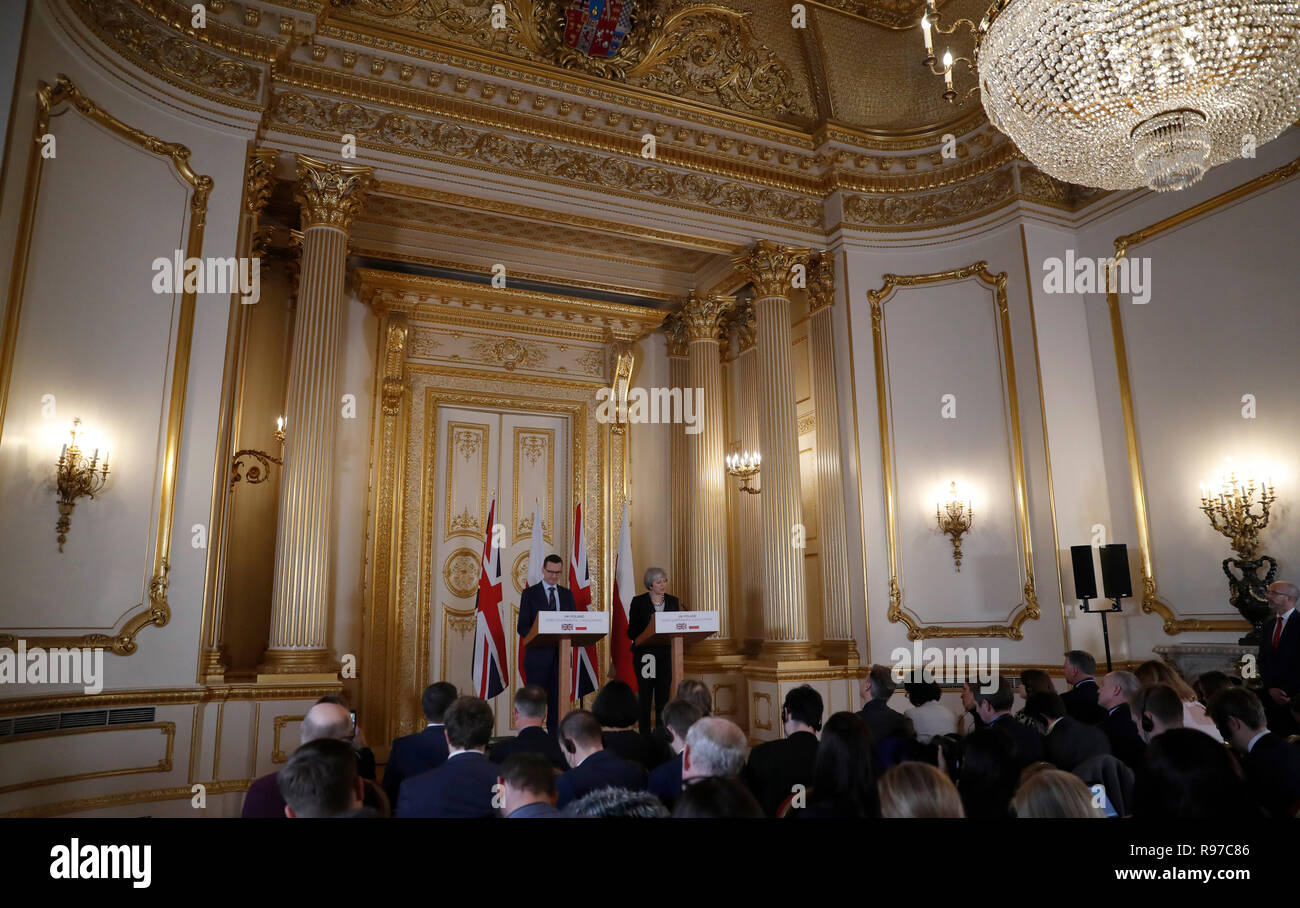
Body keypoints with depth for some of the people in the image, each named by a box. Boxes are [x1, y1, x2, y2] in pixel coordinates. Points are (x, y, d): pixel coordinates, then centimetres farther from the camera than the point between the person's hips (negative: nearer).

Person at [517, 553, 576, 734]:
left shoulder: (567, 594, 12)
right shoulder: (530, 593, 2)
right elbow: (522, 627, -3)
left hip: (560, 655, 3)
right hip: (537, 655, -3)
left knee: (558, 701, 5)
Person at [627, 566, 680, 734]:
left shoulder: (673, 601, 11)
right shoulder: (639, 602, 1)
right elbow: (632, 632, -3)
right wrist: (649, 627, -20)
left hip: (666, 655, 3)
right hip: (645, 655, -2)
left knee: (664, 695, 1)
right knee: (645, 696, -1)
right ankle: (644, 736, 6)